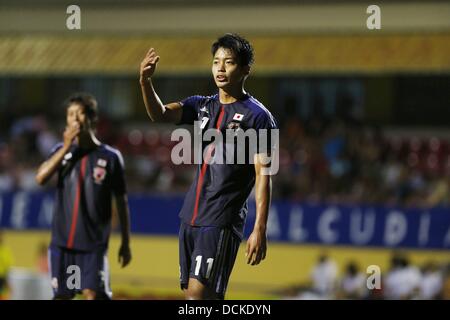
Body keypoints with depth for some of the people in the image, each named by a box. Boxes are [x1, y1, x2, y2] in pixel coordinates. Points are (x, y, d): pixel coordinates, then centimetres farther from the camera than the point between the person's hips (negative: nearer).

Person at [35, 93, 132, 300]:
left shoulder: (110, 157, 0)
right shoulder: (61, 150, 7)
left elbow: (121, 201, 6)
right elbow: (41, 178, -10)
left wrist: (125, 243, 6)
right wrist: (66, 147, -15)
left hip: (94, 243, -3)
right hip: (62, 241, 3)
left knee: (92, 294, -14)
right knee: (61, 296, 6)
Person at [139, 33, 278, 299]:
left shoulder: (257, 116, -5)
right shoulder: (201, 106, 12)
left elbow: (263, 175, -9)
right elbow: (160, 115, -4)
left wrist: (260, 229, -15)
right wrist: (146, 82, -24)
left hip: (223, 221, -7)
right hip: (191, 216, 7)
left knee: (198, 292, -15)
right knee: (192, 294, 9)